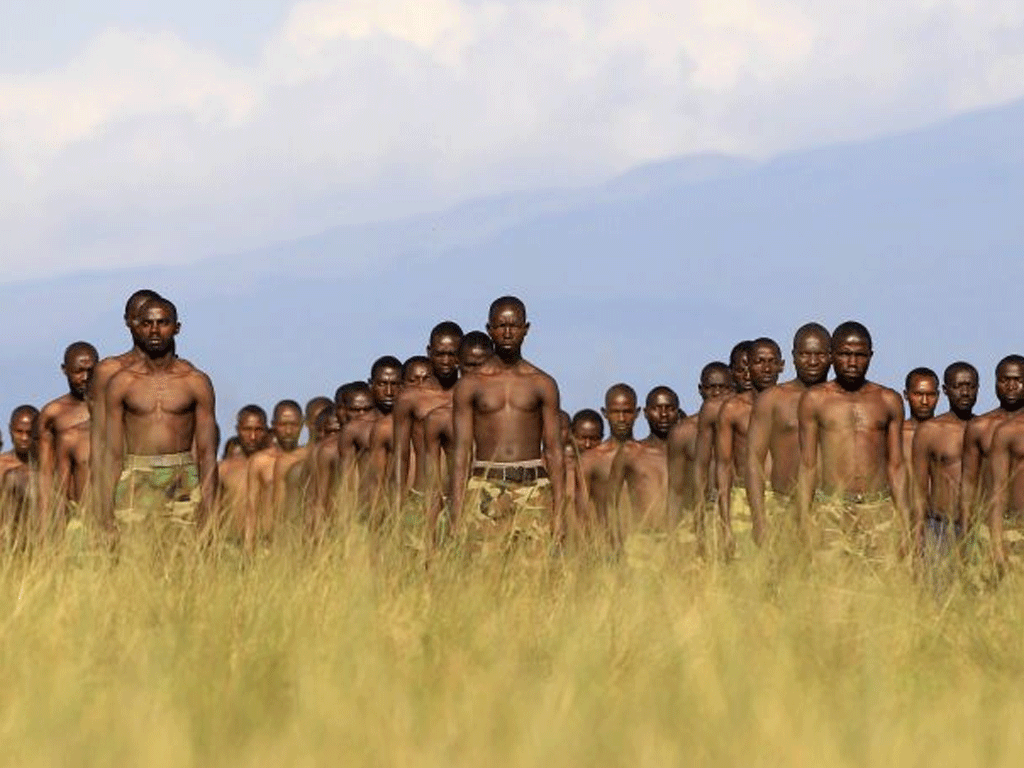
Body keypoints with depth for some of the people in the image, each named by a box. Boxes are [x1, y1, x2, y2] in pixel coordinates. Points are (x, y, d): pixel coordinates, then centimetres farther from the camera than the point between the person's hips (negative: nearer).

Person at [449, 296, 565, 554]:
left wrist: (558, 511, 2)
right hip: (485, 490, -1)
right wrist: (456, 514, -1)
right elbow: (462, 451, 6)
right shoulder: (470, 386, 9)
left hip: (533, 488, 1)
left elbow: (553, 449, 9)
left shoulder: (543, 385, 11)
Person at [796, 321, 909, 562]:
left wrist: (903, 519, 8)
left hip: (879, 509, 1)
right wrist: (803, 519, 0)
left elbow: (896, 465, 15)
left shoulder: (889, 401, 14)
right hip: (831, 510, -1)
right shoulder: (815, 400, 9)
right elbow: (807, 464, 8)